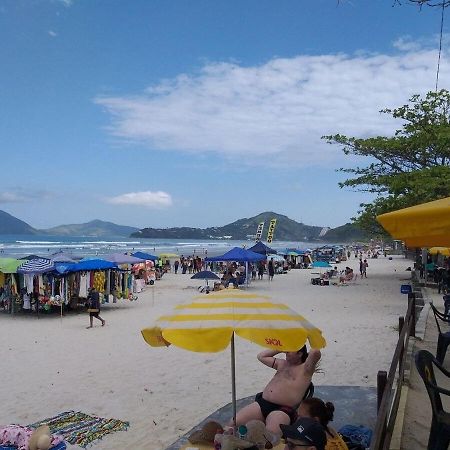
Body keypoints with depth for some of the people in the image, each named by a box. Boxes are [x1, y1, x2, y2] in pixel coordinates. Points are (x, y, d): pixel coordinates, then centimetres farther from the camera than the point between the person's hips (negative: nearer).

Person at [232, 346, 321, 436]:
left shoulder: (305, 368, 2)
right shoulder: (282, 363, 24)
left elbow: (316, 352, -16)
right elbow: (261, 356, 31)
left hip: (282, 409, -6)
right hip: (261, 403, 7)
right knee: (233, 424, -11)